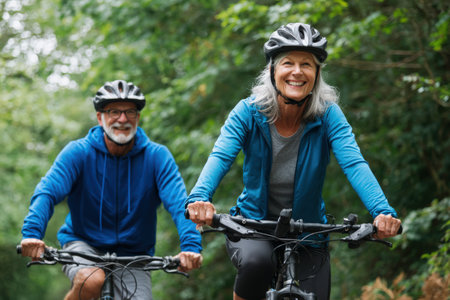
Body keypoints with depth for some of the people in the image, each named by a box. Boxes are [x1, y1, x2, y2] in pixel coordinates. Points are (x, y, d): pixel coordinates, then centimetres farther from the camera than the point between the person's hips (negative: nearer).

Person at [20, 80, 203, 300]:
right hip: (83, 244, -2)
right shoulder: (78, 152, -9)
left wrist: (191, 245, -37)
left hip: (133, 255, 2)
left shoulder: (157, 156, -7)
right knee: (93, 281, -33)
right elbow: (47, 192, -21)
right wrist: (32, 233, -39)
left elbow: (178, 201, -19)